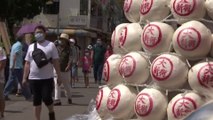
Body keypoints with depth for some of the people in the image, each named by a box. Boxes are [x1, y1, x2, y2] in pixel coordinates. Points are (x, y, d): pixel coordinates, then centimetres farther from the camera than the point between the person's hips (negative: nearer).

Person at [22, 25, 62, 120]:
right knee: (36, 100, 7)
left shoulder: (50, 45, 0)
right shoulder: (31, 47, 10)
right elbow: (27, 64, 12)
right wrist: (24, 78, 8)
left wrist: (59, 76, -5)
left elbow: (56, 62, -1)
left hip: (47, 78, -3)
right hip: (33, 78, 3)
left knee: (46, 98, -6)